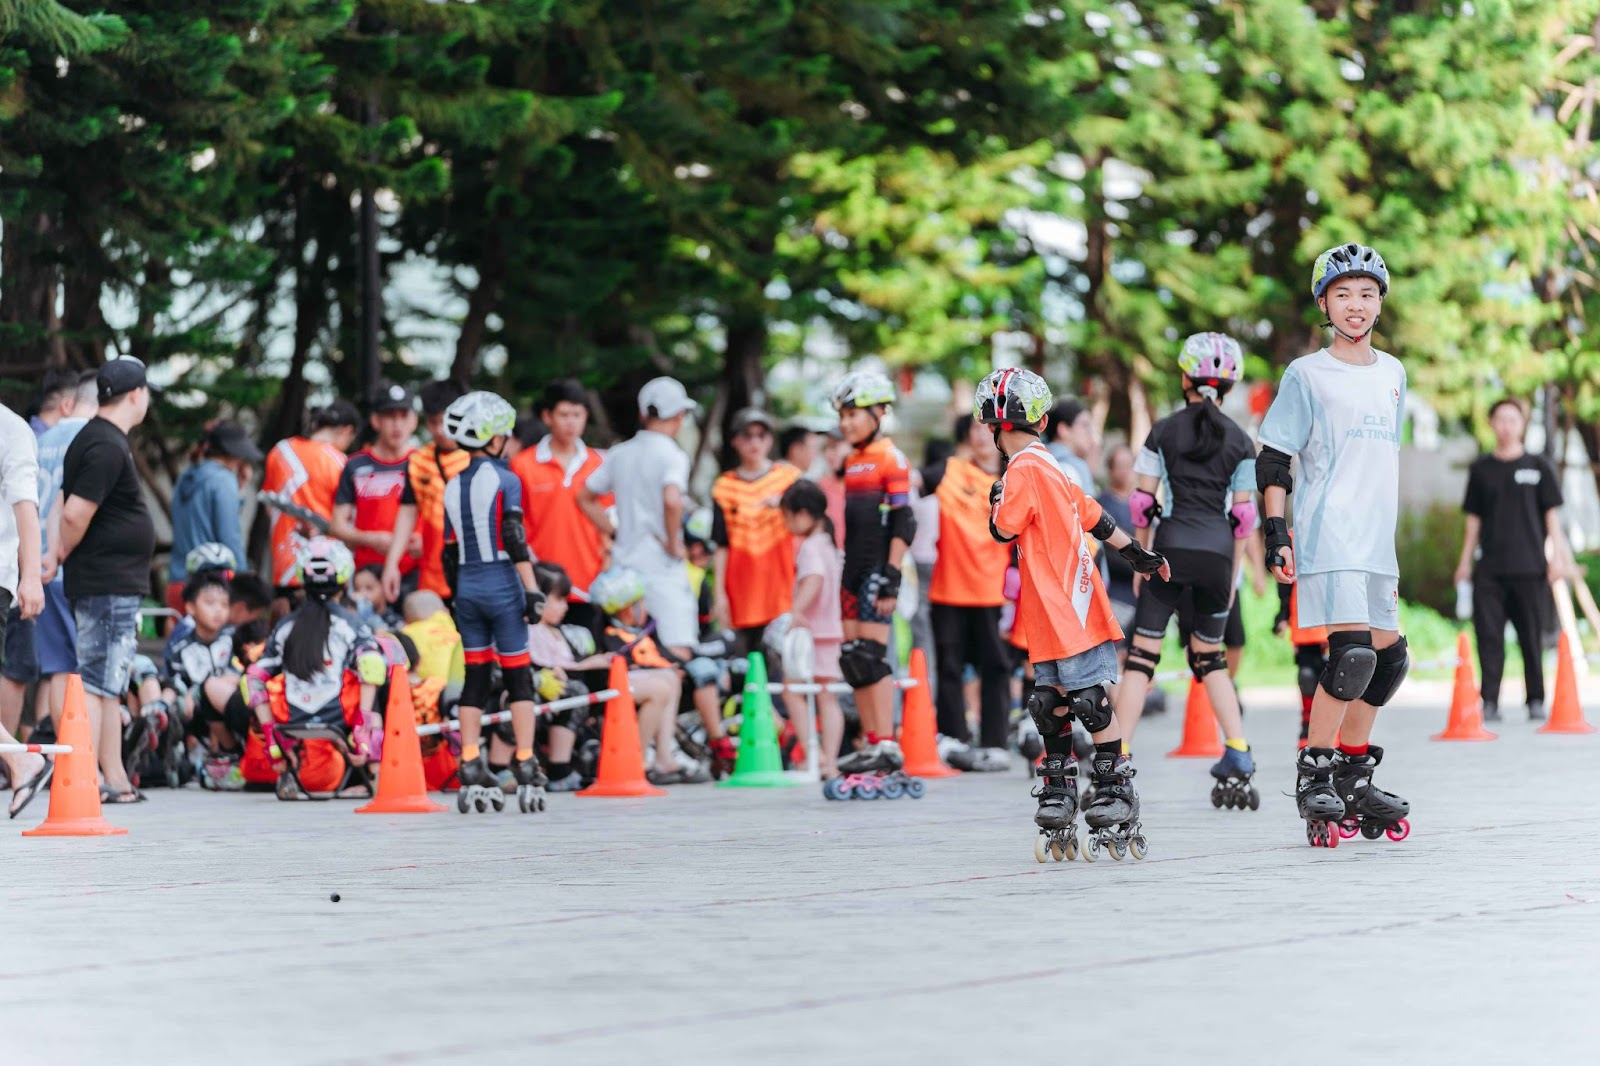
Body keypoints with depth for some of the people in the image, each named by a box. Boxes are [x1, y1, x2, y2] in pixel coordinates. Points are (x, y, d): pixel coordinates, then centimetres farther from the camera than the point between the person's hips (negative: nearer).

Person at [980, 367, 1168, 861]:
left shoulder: (1022, 471, -12)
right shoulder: (1050, 468, 16)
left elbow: (1003, 530, -13)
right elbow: (1094, 515, 22)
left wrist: (996, 500, 8)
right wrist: (1137, 552, 29)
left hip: (1066, 610, -9)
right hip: (1054, 616, 9)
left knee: (1093, 702, -6)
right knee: (1053, 705, 9)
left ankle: (1117, 806, -4)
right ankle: (1058, 806, 13)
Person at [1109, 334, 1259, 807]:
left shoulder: (1163, 432, 4)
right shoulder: (1240, 441, 7)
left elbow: (1142, 504, 4)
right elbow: (1243, 516, 6)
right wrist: (1233, 574, 15)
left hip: (1170, 549, -2)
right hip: (1217, 554, 2)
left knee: (1143, 653, -2)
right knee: (1209, 654, 18)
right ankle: (1239, 762, 10)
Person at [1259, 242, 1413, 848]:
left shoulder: (1392, 374, 16)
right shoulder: (1307, 375, -2)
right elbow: (1272, 463, -3)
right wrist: (1276, 535, -12)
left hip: (1377, 544, 7)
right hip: (1328, 539, -7)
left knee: (1389, 657, 8)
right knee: (1352, 654, -19)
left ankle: (1354, 779, 19)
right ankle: (1313, 776, -9)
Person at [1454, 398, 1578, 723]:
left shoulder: (1538, 467, 7)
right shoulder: (1481, 469, 11)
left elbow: (1552, 516, 7)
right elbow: (1473, 519, 14)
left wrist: (1558, 557, -1)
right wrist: (1465, 561, 11)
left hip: (1530, 567, -1)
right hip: (1489, 570, 1)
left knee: (1532, 637, 1)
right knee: (1489, 636, -5)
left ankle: (1536, 701, 9)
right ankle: (1489, 702, -4)